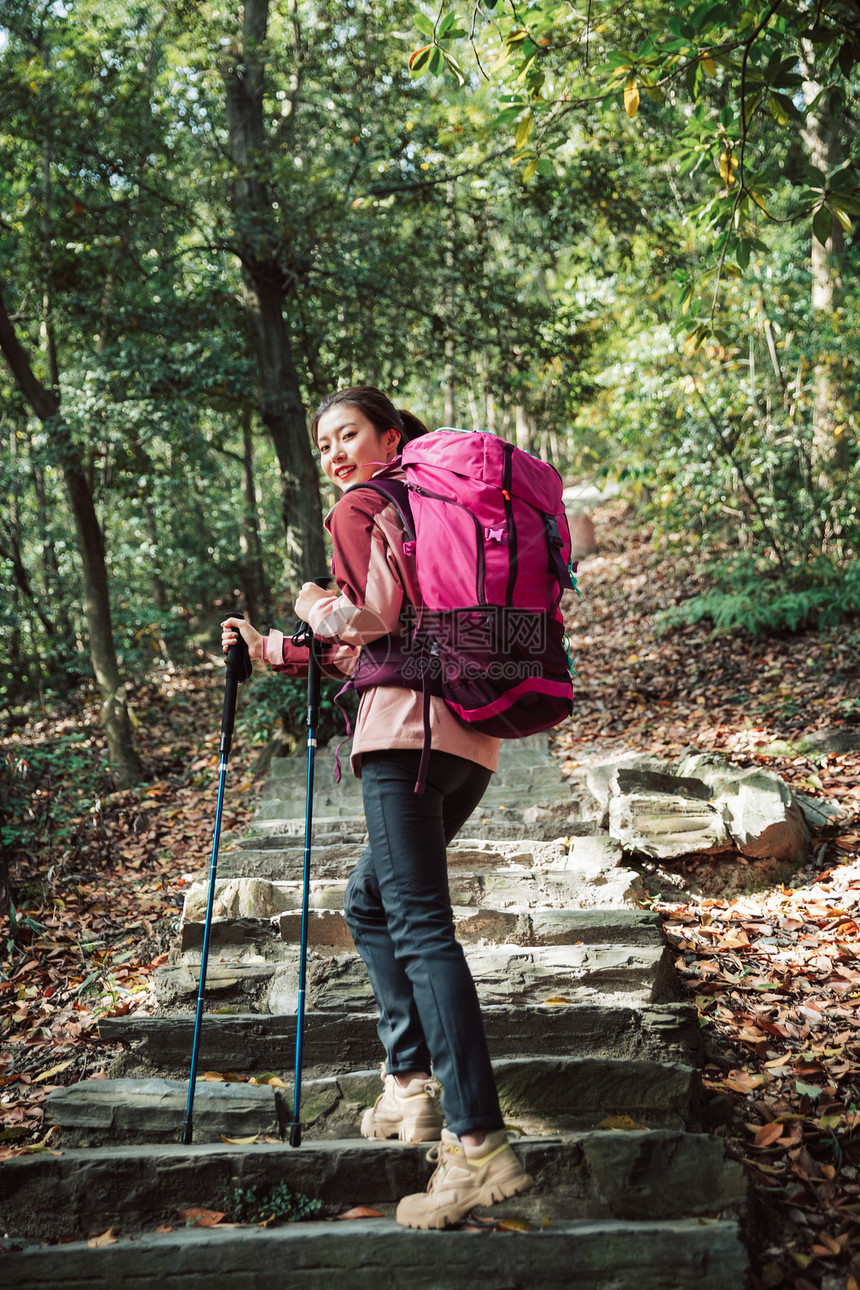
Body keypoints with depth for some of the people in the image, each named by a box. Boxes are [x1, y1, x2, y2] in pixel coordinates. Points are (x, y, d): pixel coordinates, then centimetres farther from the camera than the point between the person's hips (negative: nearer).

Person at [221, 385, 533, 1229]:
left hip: (408, 731, -9)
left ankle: (478, 1143, -17)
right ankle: (410, 1082, 20)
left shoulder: (360, 508, 2)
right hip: (470, 735, 9)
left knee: (419, 926, -13)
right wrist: (274, 651, 36)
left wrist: (314, 608, 6)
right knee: (369, 905, 21)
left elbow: (373, 616, -14)